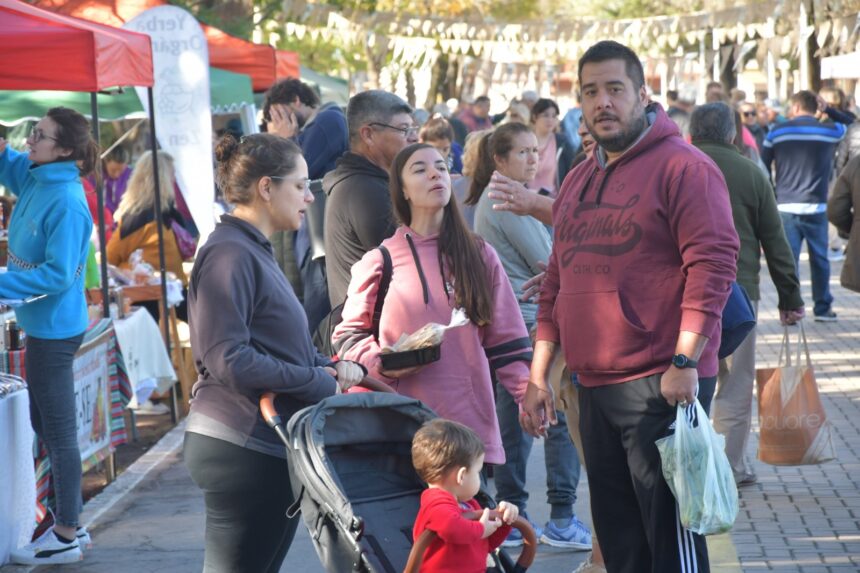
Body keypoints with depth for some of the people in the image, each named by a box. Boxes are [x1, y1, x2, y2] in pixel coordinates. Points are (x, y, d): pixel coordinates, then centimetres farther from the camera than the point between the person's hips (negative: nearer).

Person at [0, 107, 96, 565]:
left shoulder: (66, 202, -23)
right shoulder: (37, 179, 3)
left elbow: (58, 273, -26)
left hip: (54, 329, -10)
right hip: (41, 324, 10)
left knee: (59, 429, 0)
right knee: (46, 425, 19)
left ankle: (66, 538, 10)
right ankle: (66, 522, 31)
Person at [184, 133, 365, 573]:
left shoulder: (255, 251, 18)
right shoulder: (228, 254, -15)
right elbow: (228, 361, -22)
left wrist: (329, 366, 2)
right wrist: (319, 382, -15)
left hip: (268, 446, 10)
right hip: (242, 450, -10)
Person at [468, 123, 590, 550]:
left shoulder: (487, 201, 16)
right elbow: (547, 263, -12)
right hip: (531, 322, -10)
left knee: (512, 425, 10)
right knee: (563, 418, -5)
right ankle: (561, 520, -4)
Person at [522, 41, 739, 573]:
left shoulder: (682, 166, -7)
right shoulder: (578, 180, 18)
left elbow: (713, 264, -15)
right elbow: (556, 284, 21)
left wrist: (684, 361, -20)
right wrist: (539, 375, 16)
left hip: (660, 385, -8)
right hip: (595, 387, 8)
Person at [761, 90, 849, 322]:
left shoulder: (777, 131, 1)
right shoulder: (830, 131, 1)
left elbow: (763, 167, 5)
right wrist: (827, 109, 22)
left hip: (785, 207, 0)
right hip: (816, 207, 0)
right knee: (819, 258, 11)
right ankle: (823, 307, 16)